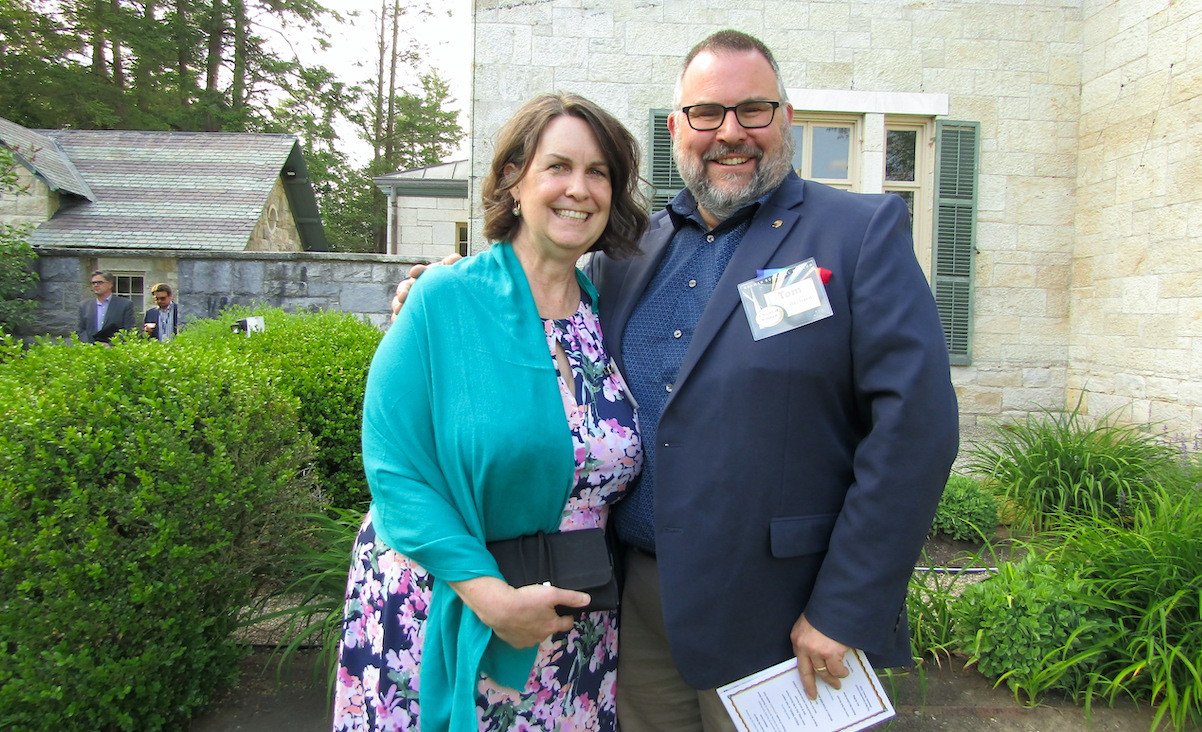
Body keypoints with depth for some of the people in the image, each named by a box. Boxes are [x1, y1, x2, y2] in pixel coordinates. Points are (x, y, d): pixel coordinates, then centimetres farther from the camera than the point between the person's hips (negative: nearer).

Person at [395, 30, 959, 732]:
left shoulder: (865, 232, -7)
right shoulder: (627, 250, 7)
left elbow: (917, 424, -13)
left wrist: (844, 612, -15)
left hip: (772, 619, -4)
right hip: (635, 600, 5)